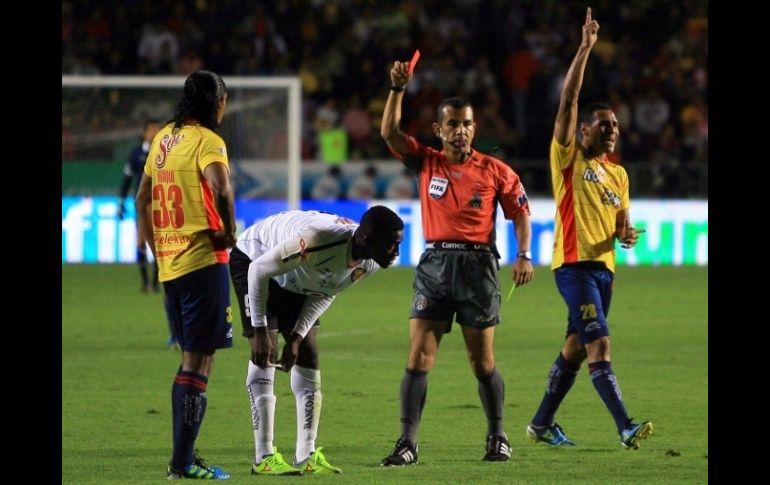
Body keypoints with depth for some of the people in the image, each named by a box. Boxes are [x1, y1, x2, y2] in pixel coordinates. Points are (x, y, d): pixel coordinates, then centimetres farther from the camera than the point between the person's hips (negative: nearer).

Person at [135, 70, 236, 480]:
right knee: (198, 359, -6)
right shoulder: (206, 140, -10)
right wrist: (230, 232, -13)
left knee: (191, 357, 17)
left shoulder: (163, 139, 13)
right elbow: (220, 190, -27)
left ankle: (184, 455, 19)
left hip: (169, 263, 8)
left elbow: (142, 200, 20)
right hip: (203, 259, -8)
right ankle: (183, 462, -8)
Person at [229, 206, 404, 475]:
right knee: (264, 357, -17)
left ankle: (306, 456, 7)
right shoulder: (319, 240, -42)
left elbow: (325, 294, -2)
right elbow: (259, 270, -32)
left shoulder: (368, 264, -17)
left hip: (293, 282, 8)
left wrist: (297, 336, -10)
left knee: (308, 357, 2)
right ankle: (264, 458, -17)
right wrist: (260, 330, -27)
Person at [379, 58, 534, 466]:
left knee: (482, 361, 5)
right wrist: (398, 89, -13)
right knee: (418, 356, -7)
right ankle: (407, 443, -8)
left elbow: (520, 213, 8)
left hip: (478, 266, -1)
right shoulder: (425, 162, 7)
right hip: (435, 263, 1)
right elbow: (389, 132, -3)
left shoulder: (495, 171, 3)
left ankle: (497, 437, 19)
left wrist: (524, 255, -5)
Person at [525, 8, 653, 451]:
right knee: (599, 344, -16)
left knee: (575, 348, 11)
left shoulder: (618, 174, 18)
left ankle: (542, 424, 22)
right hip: (574, 262, -7)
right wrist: (586, 48, -11)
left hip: (603, 266, 7)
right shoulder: (569, 158, -1)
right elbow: (569, 100, -9)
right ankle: (626, 428, -24)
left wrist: (627, 234, -3)